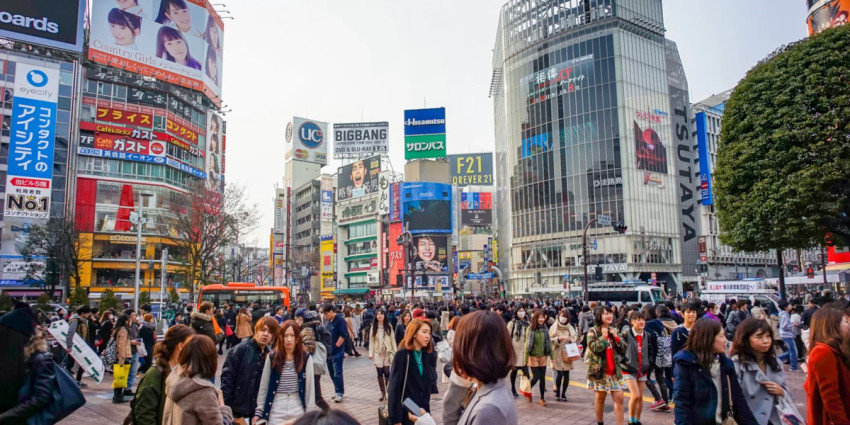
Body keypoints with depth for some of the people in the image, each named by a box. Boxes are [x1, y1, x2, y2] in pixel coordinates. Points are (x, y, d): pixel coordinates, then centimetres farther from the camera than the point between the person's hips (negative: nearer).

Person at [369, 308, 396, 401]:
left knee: (386, 373, -7)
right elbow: (371, 341, 3)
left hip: (387, 352, -1)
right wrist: (370, 353, -4)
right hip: (377, 353, 1)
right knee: (379, 373, 2)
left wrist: (395, 352, -2)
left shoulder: (388, 326, 2)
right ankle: (382, 392, 15)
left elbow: (393, 340, 2)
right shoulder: (373, 327, 4)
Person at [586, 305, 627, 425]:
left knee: (619, 398, -2)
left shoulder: (614, 330, 10)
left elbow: (623, 350, 5)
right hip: (600, 370, -4)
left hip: (615, 370, 4)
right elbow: (594, 348, -21)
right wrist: (604, 336, -16)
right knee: (600, 398, 9)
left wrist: (616, 337, -8)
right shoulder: (593, 331, -6)